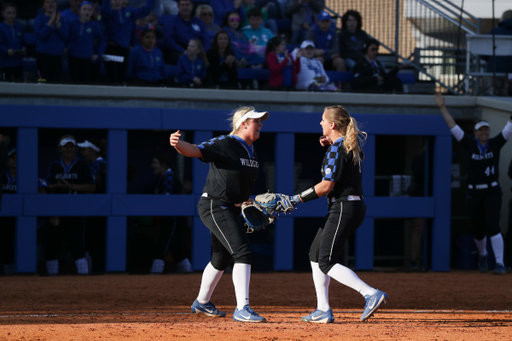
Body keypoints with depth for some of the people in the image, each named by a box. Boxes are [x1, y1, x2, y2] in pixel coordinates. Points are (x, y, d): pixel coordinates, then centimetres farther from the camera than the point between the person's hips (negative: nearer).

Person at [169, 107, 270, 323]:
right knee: (242, 252, -20)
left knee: (221, 258, 21)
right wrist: (177, 144, -48)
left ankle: (202, 303, 40)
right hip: (215, 206, -10)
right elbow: (196, 150, -29)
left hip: (231, 209, 10)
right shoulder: (225, 144, -17)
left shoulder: (250, 150, 10)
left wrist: (245, 200, 14)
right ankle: (242, 309, -23)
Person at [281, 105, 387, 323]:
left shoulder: (336, 150, -15)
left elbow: (327, 185, -21)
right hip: (355, 207, 10)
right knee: (316, 255, 16)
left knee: (326, 263, -12)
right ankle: (323, 311, 14)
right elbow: (361, 135, 38)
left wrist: (297, 199, -16)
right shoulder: (353, 143, 11)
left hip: (344, 208, -10)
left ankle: (371, 294, -24)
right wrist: (331, 140, 21)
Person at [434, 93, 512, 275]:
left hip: (492, 192, -2)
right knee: (478, 230, 10)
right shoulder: (470, 144, 1)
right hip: (474, 193, 2)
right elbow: (453, 127, -1)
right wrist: (442, 107, -6)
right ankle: (482, 255, 39)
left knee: (492, 226, -15)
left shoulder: (495, 144, 1)